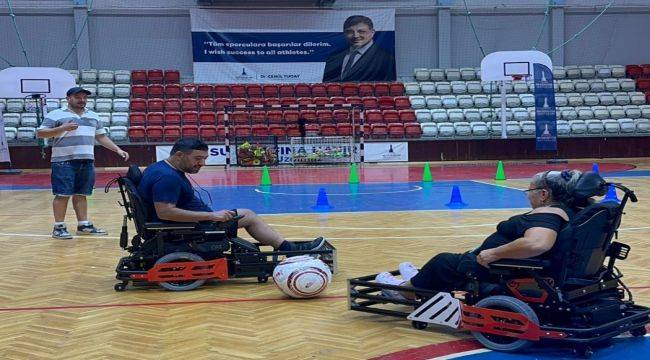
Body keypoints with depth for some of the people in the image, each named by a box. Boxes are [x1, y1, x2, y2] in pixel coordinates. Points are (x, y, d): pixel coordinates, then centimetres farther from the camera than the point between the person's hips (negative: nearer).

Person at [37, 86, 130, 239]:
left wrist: (118, 149, 11)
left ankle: (84, 225, 16)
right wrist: (63, 128, -17)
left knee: (81, 194, 10)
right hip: (64, 162, -5)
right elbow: (40, 133, -4)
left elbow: (101, 136, 22)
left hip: (87, 161, 5)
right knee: (62, 194, -5)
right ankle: (59, 227, 0)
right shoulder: (56, 115, -1)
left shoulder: (93, 116, 18)